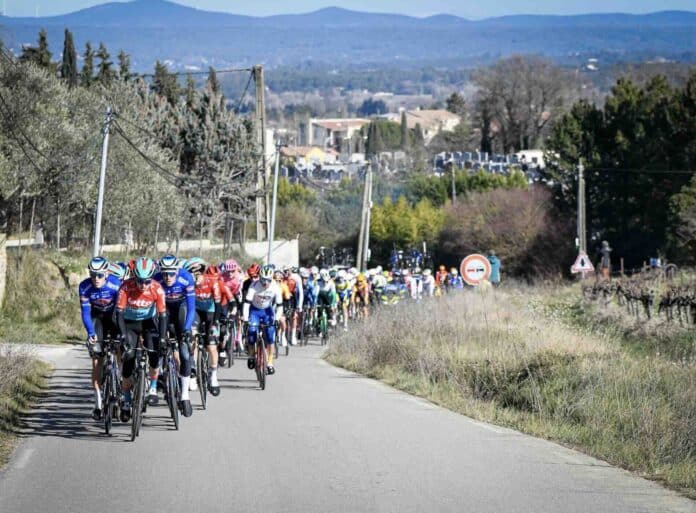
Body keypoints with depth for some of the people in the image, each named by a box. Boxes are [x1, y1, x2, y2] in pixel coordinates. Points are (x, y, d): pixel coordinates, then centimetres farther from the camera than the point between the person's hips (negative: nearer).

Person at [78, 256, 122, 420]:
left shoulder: (116, 285, -29)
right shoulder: (84, 287, -23)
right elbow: (85, 312, -20)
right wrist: (90, 333, -33)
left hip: (115, 316, -1)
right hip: (98, 317, 1)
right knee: (97, 360, -7)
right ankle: (98, 404, -5)